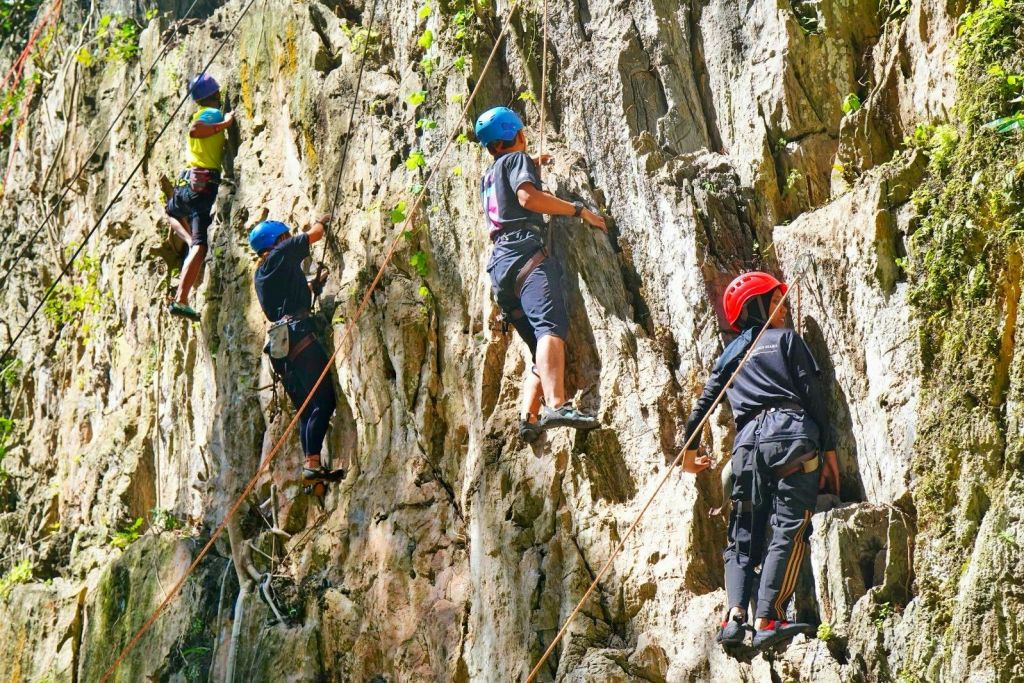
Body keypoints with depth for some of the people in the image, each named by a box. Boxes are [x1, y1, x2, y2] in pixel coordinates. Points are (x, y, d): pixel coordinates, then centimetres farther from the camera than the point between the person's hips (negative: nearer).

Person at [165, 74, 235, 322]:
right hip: (206, 183, -7)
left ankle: (190, 240, 13)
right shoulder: (214, 113, -4)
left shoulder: (200, 114, 17)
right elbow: (195, 130, -23)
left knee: (172, 211, 40)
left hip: (189, 180, 7)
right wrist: (225, 124, -14)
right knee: (200, 245, -12)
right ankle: (181, 299, -23)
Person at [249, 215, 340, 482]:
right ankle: (313, 463, -21)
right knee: (324, 401, -13)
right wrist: (321, 221, 26)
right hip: (298, 335, -9)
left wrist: (314, 284, 34)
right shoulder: (280, 255, 1)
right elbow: (315, 234, 6)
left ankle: (311, 465, 3)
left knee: (307, 408, 9)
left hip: (281, 342, 9)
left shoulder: (260, 275, 24)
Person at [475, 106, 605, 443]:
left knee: (542, 349, 4)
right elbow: (528, 196, -10)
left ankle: (529, 417, -17)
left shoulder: (488, 175, 33)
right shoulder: (517, 158, 10)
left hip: (498, 264, 9)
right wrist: (579, 209, -5)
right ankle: (556, 405, -50)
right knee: (552, 326, -29)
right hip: (524, 253, -9)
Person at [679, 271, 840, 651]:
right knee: (789, 529, -9)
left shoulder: (729, 356, 23)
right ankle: (768, 621, -20)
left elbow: (702, 405, 22)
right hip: (791, 433, -4)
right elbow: (812, 394, 3)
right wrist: (829, 448, 4)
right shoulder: (786, 338, 12)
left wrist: (688, 452, 35)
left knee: (743, 535, 9)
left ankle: (735, 615, -10)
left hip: (748, 441, 4)